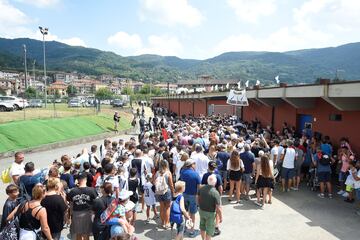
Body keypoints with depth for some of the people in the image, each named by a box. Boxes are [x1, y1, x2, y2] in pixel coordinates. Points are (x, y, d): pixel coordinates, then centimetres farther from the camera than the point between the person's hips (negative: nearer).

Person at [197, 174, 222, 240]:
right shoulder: (216, 193, -29)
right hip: (210, 213, -6)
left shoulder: (202, 188, -12)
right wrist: (220, 217, -8)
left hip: (201, 211, 6)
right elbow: (218, 208, -23)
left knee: (202, 227, 27)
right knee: (209, 230, 14)